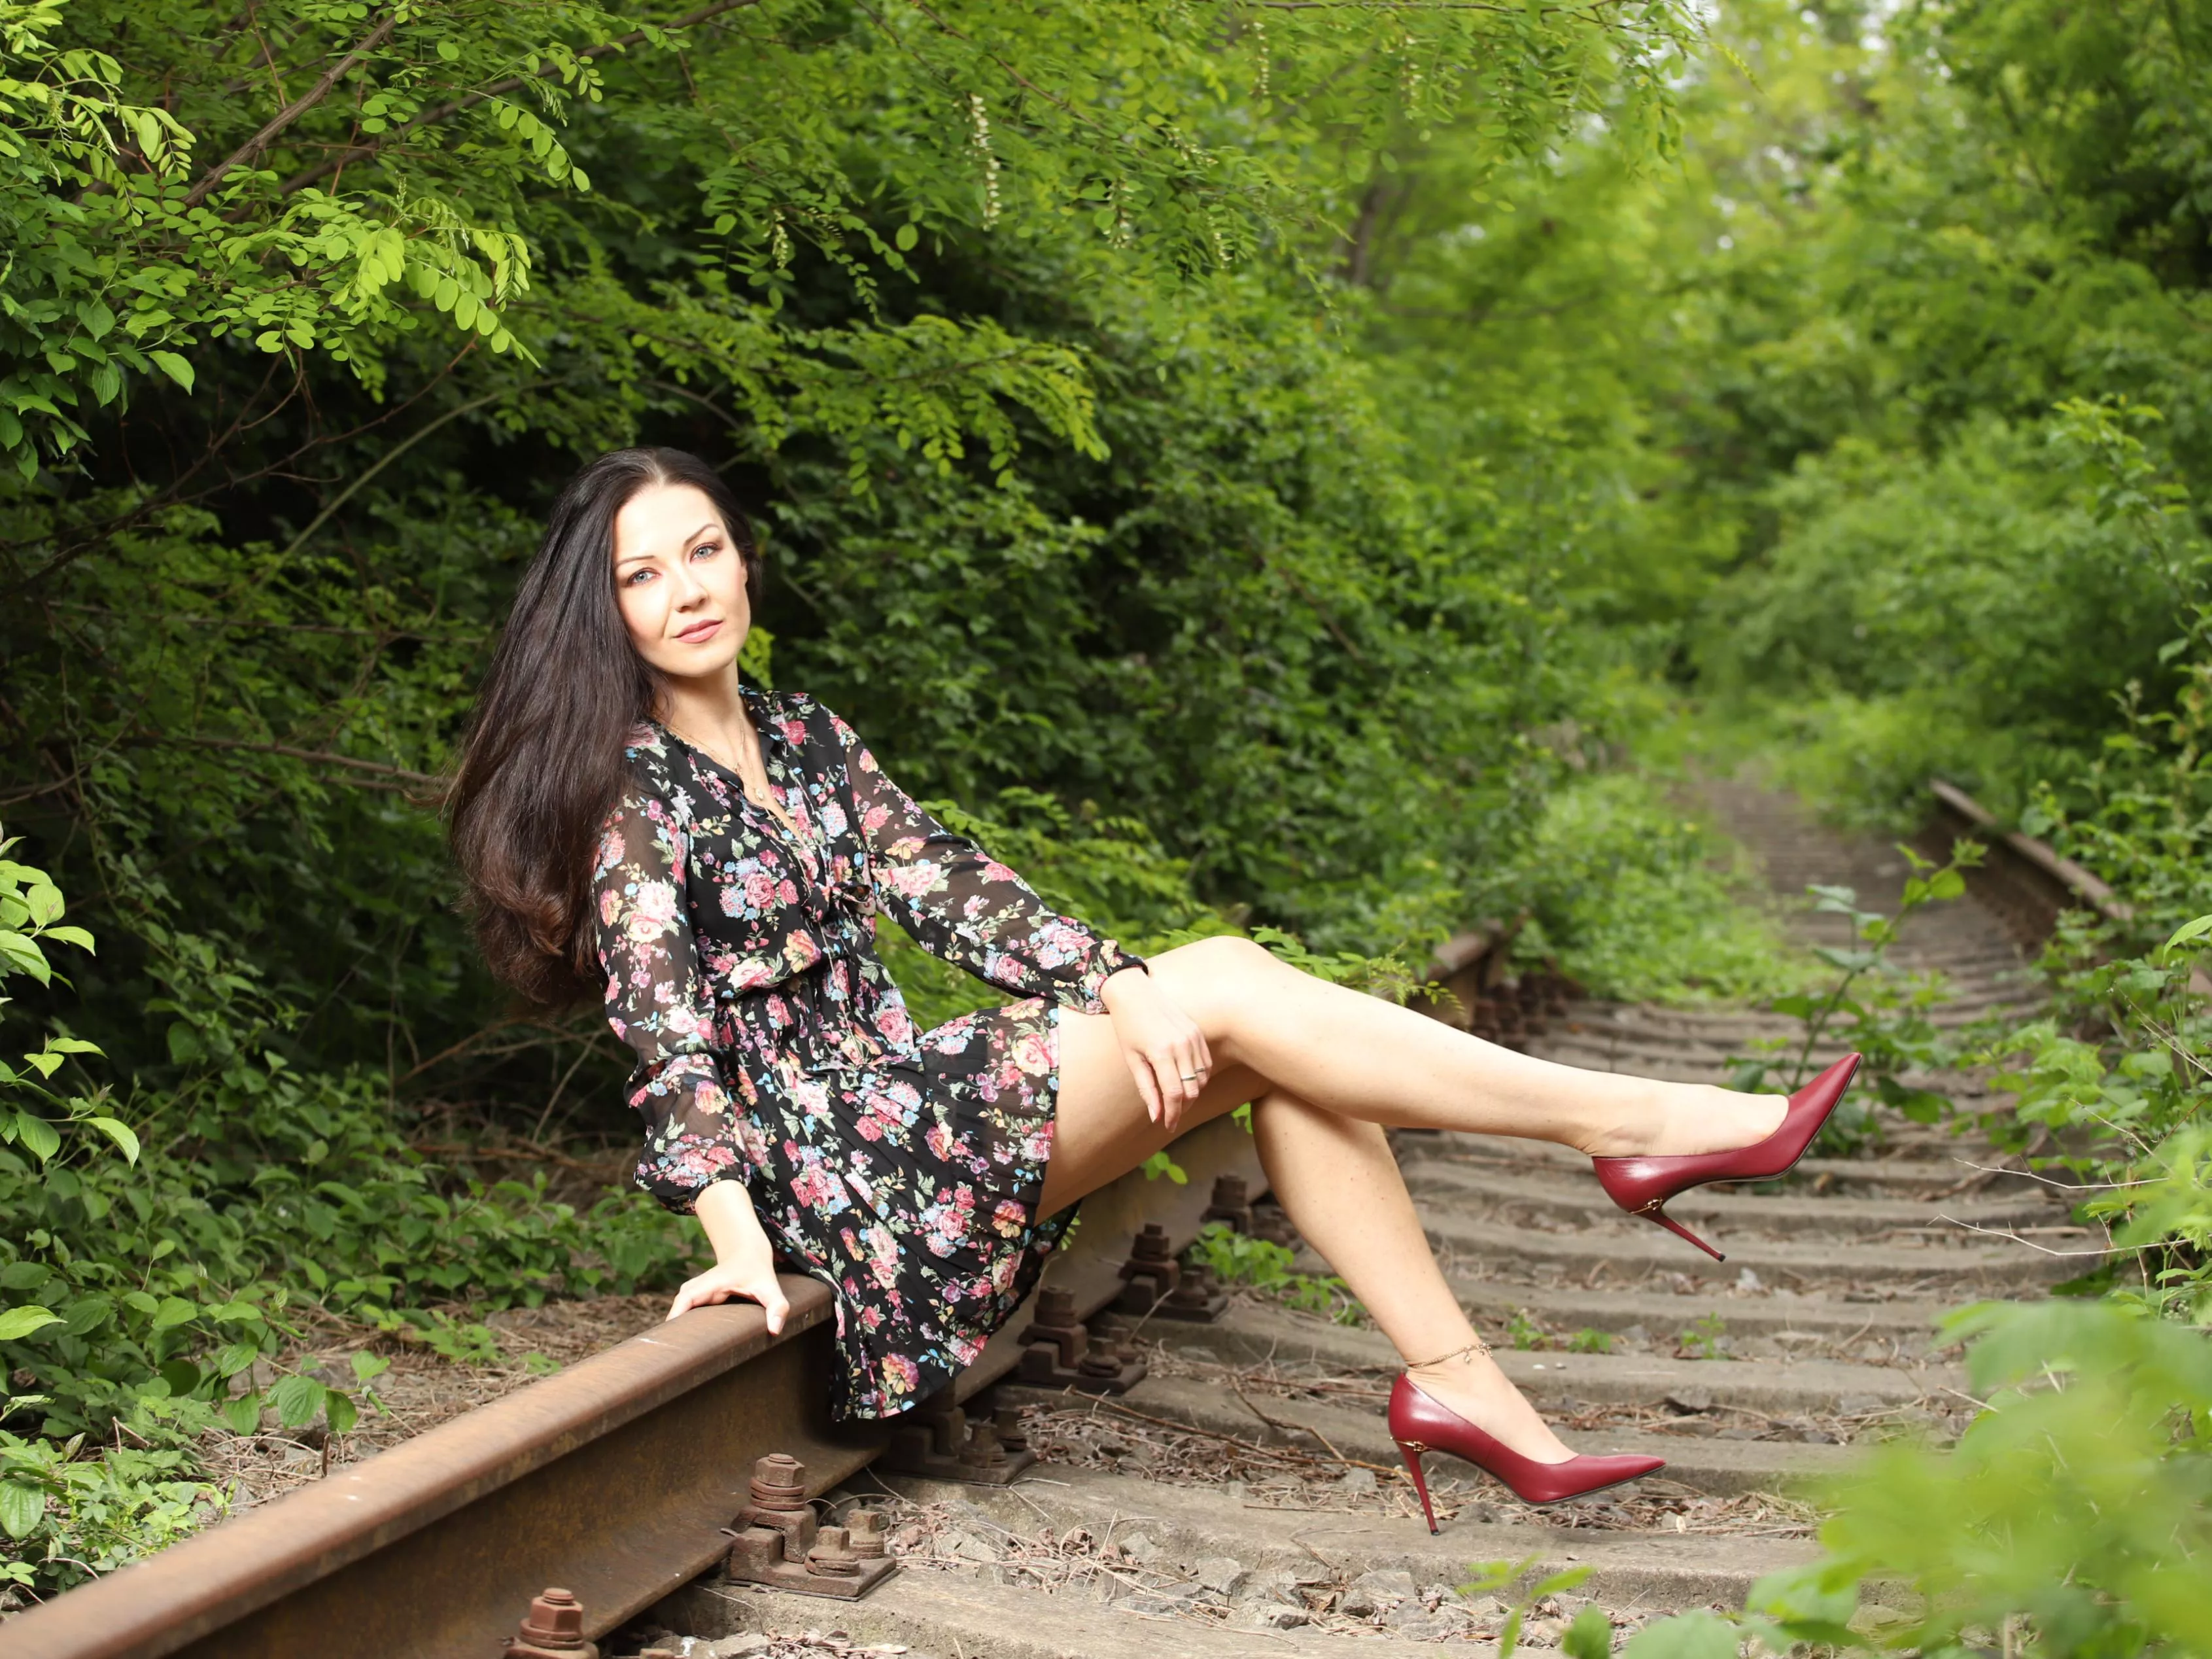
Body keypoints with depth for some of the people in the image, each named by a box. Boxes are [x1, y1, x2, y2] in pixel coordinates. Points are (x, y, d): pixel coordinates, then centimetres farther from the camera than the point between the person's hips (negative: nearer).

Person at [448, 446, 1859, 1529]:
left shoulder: (805, 738, 13)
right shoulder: (627, 795, -8)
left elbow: (943, 882, 5)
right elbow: (669, 1035, -14)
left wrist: (1123, 991, -8)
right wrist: (738, 1237, -23)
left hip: (900, 1088, 7)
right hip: (832, 1153, -7)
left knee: (1267, 1062, -10)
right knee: (1228, 993, -18)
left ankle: (1457, 1381, -13)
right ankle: (1633, 1126, -15)